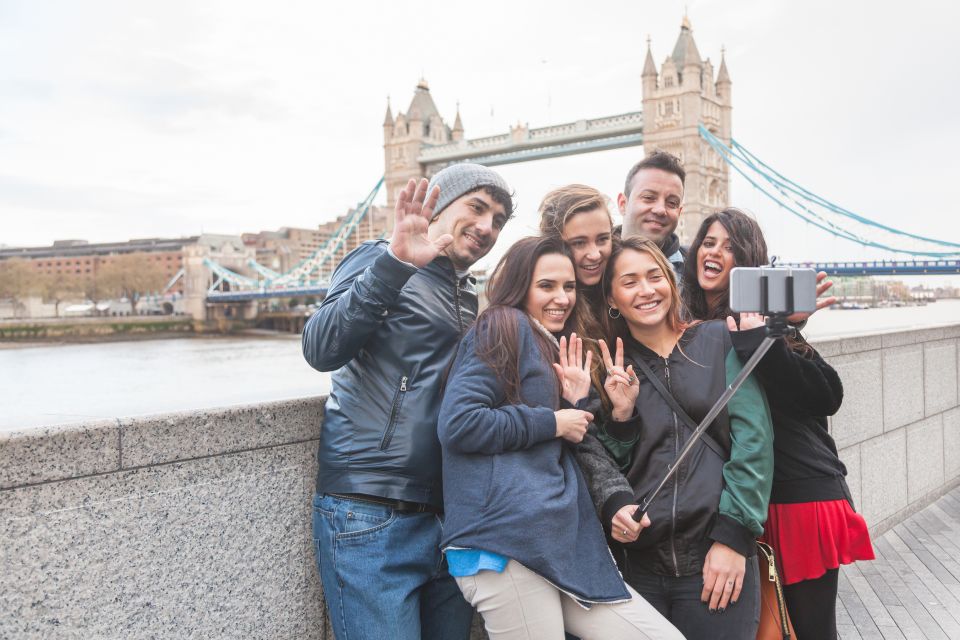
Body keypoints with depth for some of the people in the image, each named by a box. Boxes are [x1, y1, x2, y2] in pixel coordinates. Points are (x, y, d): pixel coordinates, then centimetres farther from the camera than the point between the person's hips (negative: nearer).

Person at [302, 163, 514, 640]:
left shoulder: (473, 302, 18)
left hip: (449, 518, 7)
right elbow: (321, 350, -19)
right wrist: (395, 262, -29)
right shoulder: (380, 262, -2)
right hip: (370, 519, -7)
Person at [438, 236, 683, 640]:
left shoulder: (553, 352, 25)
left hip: (560, 539, 8)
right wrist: (552, 423, -6)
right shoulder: (503, 328, 0)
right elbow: (457, 423, -14)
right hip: (505, 536, -8)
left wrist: (576, 405, 9)